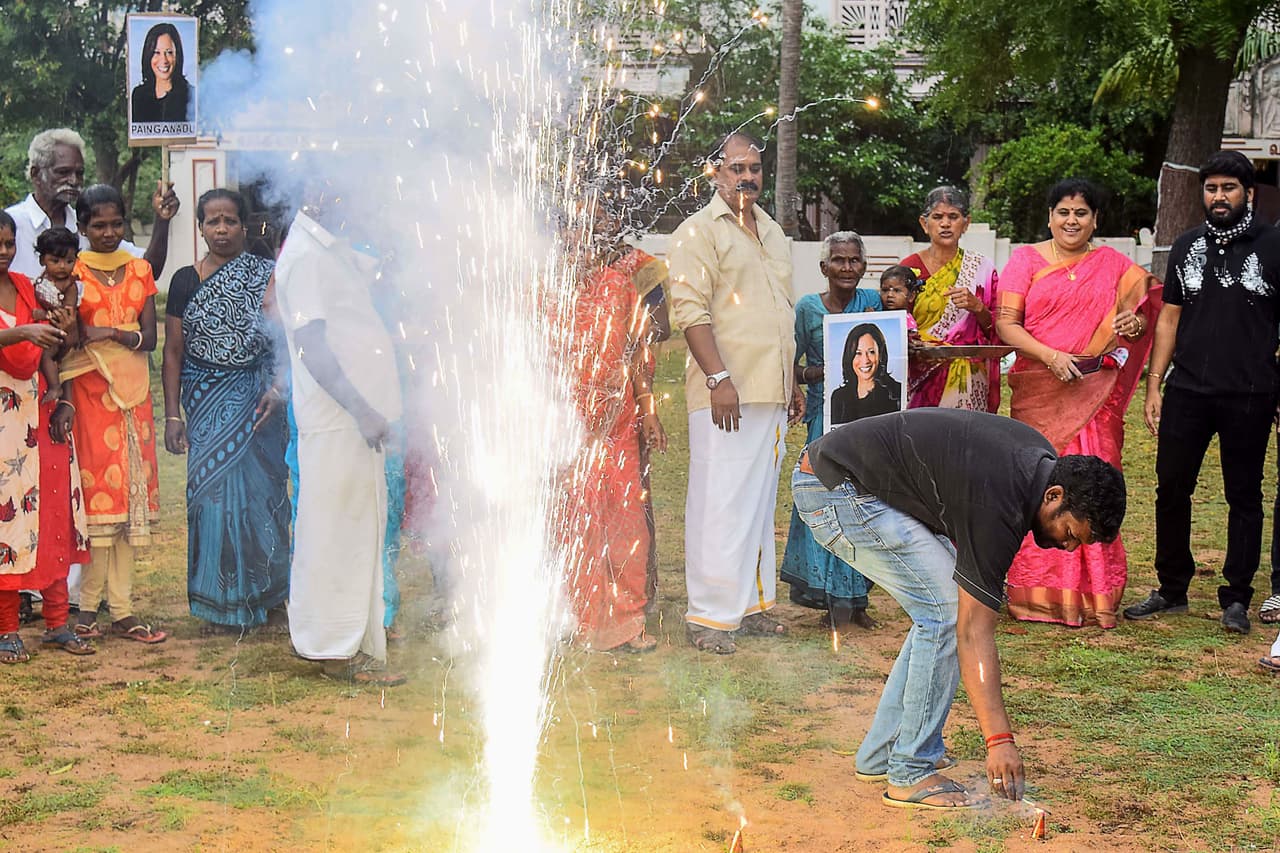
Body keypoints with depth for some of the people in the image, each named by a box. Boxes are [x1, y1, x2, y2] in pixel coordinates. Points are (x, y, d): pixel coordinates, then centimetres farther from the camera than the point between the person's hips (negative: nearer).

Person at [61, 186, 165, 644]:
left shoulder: (139, 271, 11)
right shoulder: (72, 271, 0)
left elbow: (149, 337, 4)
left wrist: (115, 334, -13)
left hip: (132, 389, 4)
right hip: (90, 391, -4)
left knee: (128, 493, 4)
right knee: (97, 491, -6)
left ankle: (122, 609, 7)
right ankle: (88, 606, 3)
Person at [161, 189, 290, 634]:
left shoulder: (267, 276, 3)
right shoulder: (186, 281, 4)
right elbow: (173, 352, 5)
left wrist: (278, 388, -12)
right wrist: (172, 415, 0)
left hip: (257, 397, 0)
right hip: (207, 400, 1)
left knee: (262, 487, 1)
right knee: (214, 489, 0)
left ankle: (268, 594, 15)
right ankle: (223, 602, 10)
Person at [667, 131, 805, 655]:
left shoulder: (772, 233, 21)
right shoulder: (699, 232, -4)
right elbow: (690, 311, -13)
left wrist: (793, 383, 22)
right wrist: (719, 378, -21)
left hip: (771, 394, 8)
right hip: (726, 394, -8)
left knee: (760, 501, 11)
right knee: (720, 503, -7)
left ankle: (751, 603, 20)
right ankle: (709, 616, -2)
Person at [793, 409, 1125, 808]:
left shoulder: (1040, 458, 2)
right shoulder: (997, 508, -25)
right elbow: (974, 633, -24)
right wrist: (999, 740, -26)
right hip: (834, 491, -10)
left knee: (944, 608, 7)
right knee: (947, 610, -14)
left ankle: (881, 753, 14)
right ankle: (910, 774, -7)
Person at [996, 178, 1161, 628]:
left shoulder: (1114, 265, 13)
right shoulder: (1026, 260, 6)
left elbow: (1146, 305, 18)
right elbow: (1006, 323, -1)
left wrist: (1136, 324, -6)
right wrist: (1050, 356, -15)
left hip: (1095, 394, 1)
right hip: (1039, 393, -1)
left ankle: (1092, 595, 6)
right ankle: (1039, 593, 4)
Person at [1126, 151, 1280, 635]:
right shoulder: (1187, 246, 10)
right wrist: (1154, 384, 6)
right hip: (1187, 391, 3)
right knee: (1171, 489, 6)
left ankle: (1236, 598, 16)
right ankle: (1172, 590, 19)